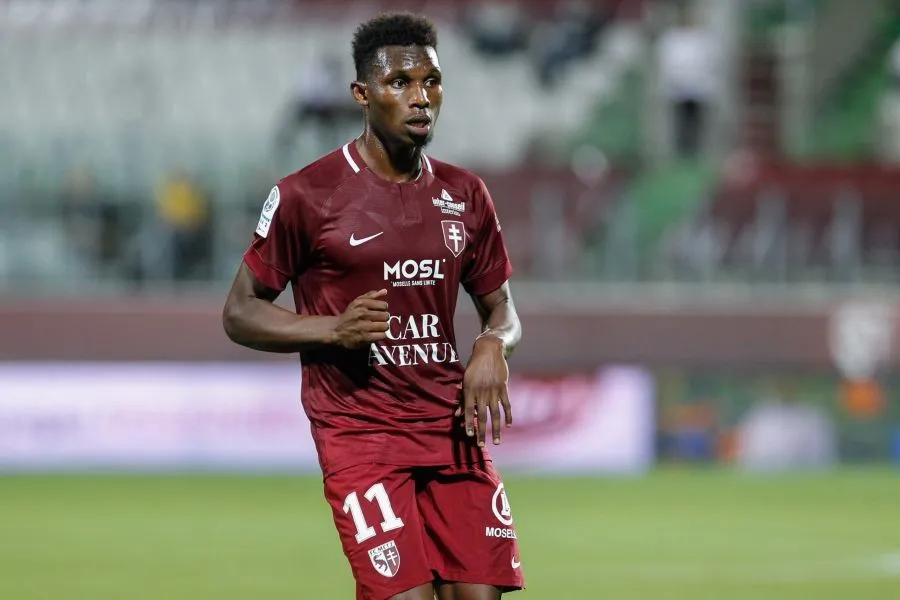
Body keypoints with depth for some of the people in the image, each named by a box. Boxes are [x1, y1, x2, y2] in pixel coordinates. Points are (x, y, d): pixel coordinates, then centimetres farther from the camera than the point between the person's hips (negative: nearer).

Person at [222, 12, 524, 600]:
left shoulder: (464, 194, 10)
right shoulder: (307, 196, -5)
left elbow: (502, 308, 20)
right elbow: (240, 313, 0)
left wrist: (494, 344, -5)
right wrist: (335, 329, -16)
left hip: (453, 426, 5)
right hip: (359, 434, -5)